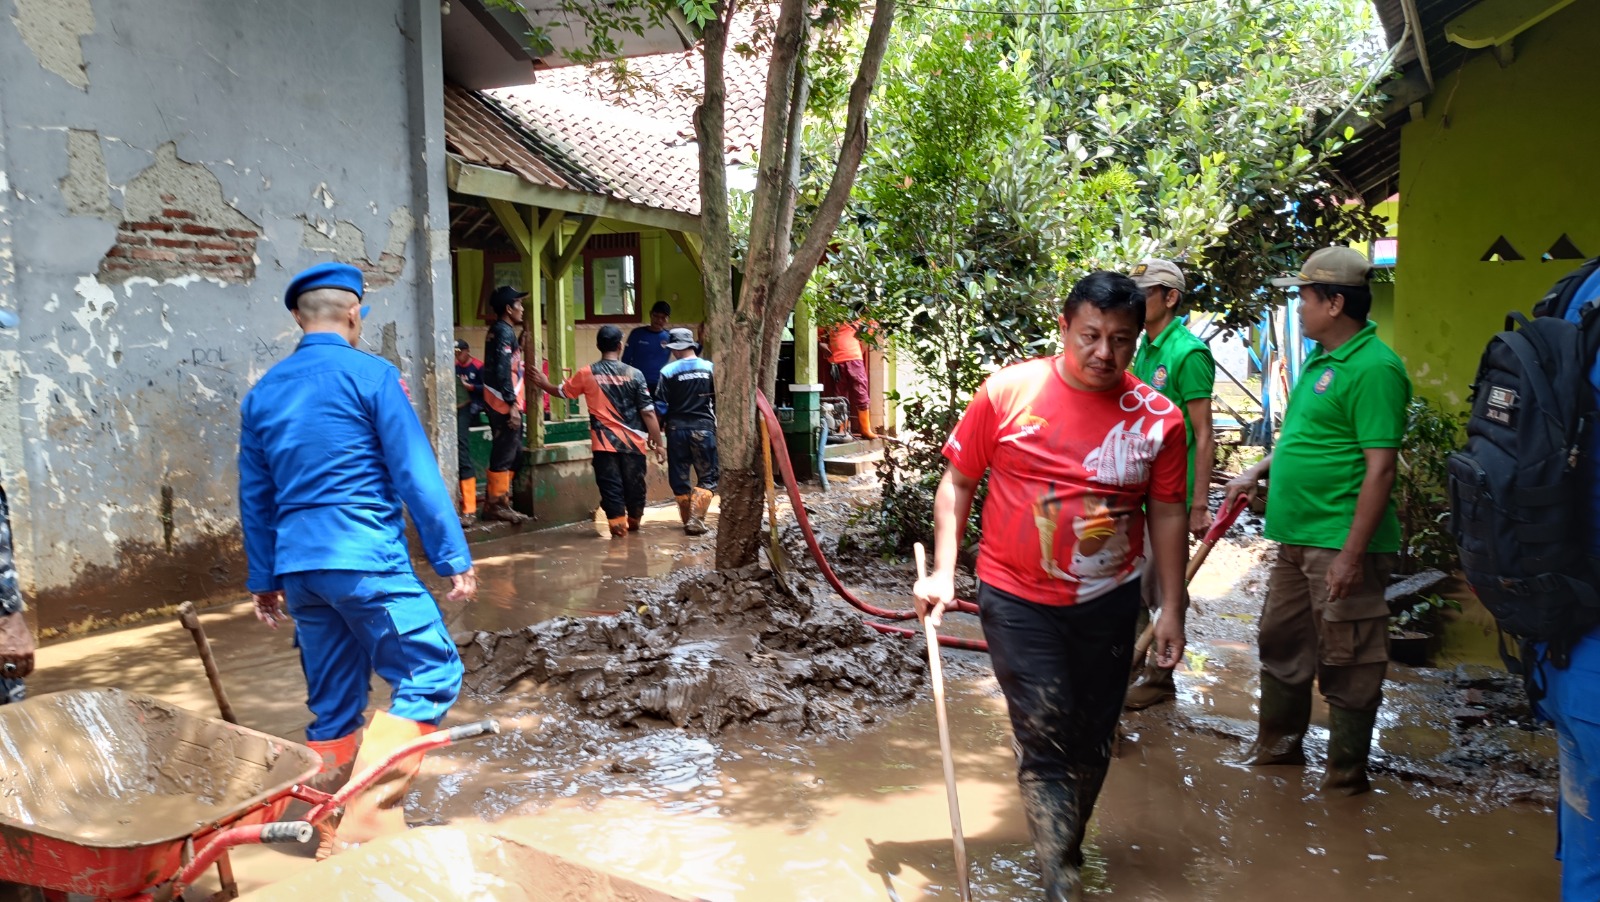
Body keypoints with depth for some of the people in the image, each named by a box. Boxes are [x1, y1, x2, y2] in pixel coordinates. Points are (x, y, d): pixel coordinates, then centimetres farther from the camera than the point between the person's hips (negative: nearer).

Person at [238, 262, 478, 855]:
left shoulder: (263, 393, 14)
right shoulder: (372, 375, -5)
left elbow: (255, 495, 17)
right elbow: (416, 474, -9)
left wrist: (264, 580, 25)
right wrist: (454, 559, -6)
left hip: (297, 565, 7)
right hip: (365, 558, -7)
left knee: (333, 702, 15)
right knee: (431, 674, -2)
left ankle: (337, 838, 22)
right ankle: (367, 817, -12)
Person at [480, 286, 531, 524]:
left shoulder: (499, 330, 17)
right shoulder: (505, 332, -13)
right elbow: (503, 371, -21)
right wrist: (512, 405, -23)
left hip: (500, 403, 10)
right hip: (504, 403, -10)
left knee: (511, 452, 15)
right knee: (505, 453, -5)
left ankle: (495, 502, 20)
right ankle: (497, 504, 0)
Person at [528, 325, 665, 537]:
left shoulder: (587, 374, -2)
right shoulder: (634, 374, -5)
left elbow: (562, 391, 16)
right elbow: (648, 412, -6)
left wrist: (544, 384, 37)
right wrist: (658, 443, -1)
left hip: (605, 442, -1)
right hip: (633, 442, 1)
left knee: (611, 486, 5)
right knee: (634, 484, 15)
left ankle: (618, 525, 0)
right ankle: (634, 522, 32)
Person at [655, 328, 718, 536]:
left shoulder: (668, 371, -5)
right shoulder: (710, 368, -1)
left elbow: (660, 405, -3)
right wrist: (717, 424, 17)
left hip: (677, 429, 0)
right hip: (704, 428, 0)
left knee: (679, 479, 13)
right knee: (707, 478, 6)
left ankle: (688, 520, 19)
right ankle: (696, 520, -8)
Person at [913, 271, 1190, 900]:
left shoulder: (1158, 418, -3)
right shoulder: (1008, 392, -9)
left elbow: (1167, 514, 5)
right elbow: (957, 483, -1)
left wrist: (1172, 608, 5)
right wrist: (943, 572, -7)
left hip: (1109, 601, 3)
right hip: (1018, 600, -3)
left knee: (1092, 740, 15)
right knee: (1044, 739, -5)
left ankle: (1067, 846, 41)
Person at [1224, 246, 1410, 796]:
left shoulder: (1372, 368, -17)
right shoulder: (1319, 359, 12)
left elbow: (1380, 466, -21)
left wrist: (1352, 553, -23)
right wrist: (1258, 472, 14)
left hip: (1341, 543, -10)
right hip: (1297, 537, 10)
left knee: (1347, 666, 5)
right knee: (1281, 645, 20)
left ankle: (1347, 775, 20)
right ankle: (1278, 744, 37)